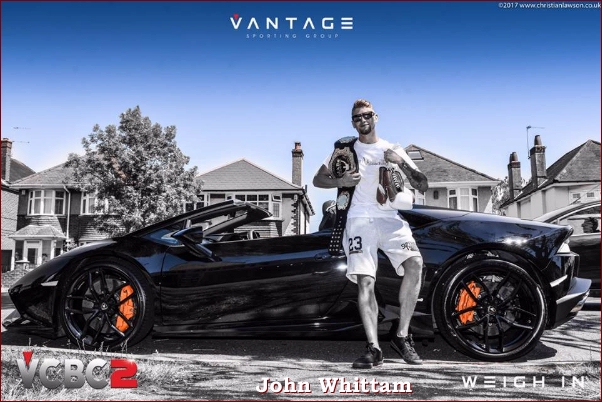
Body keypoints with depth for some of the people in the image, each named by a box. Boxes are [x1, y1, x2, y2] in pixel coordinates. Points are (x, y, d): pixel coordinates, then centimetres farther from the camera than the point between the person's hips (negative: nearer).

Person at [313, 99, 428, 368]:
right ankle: (373, 349, -9)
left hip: (390, 219, 1)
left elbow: (422, 187, 11)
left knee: (415, 263, -23)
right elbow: (318, 179, 13)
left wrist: (401, 163, -6)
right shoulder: (344, 149, 13)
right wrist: (340, 181, -7)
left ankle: (402, 336, -11)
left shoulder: (393, 150, 15)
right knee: (365, 282, -12)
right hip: (359, 220, -1)